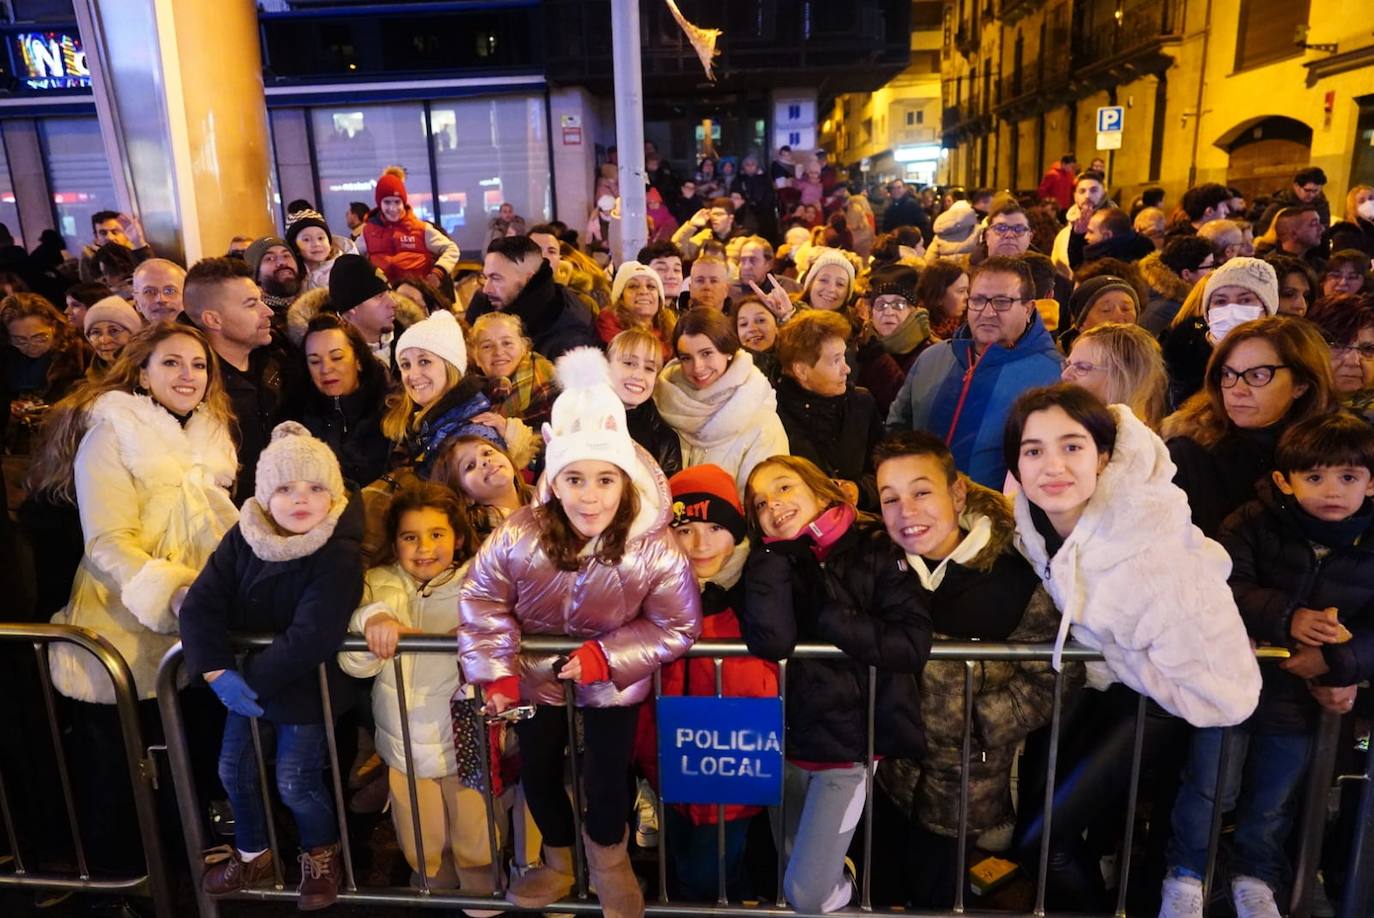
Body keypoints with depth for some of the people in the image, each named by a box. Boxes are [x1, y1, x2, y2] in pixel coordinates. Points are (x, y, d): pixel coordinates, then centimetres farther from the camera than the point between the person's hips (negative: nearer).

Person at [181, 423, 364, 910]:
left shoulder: (340, 556, -26)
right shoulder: (242, 538, -9)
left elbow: (310, 638, -32)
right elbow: (199, 604, -14)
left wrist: (253, 678, -25)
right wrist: (218, 672, -24)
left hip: (305, 686, -6)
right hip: (245, 680, 6)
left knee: (296, 783, 3)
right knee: (234, 770, 18)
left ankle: (321, 855, 33)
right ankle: (252, 854, 43)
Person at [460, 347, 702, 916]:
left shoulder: (656, 550, -30)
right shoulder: (520, 537, -26)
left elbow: (678, 628, -20)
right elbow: (482, 597, -11)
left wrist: (606, 657, -28)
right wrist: (495, 671, -15)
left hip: (614, 681, -2)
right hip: (537, 672, 3)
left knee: (607, 777, 1)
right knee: (536, 772, 17)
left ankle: (608, 855, 38)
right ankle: (558, 860, 48)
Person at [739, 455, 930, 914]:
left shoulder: (875, 549, -8)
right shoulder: (769, 561, -1)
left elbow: (913, 644, -18)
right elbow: (772, 640, -21)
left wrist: (830, 621, -18)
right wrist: (773, 547, -18)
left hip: (852, 744, -3)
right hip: (788, 741, 3)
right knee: (793, 869, 20)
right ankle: (836, 868, 52)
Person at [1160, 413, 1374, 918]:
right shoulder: (1254, 523, -10)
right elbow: (1222, 588, -20)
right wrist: (1286, 618, -32)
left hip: (1301, 694, 3)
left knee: (1274, 801, 20)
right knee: (1210, 788, 8)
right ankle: (1185, 875, 28)